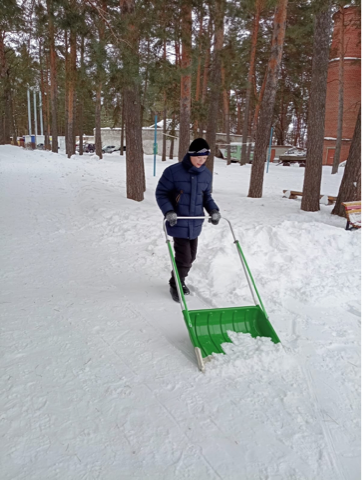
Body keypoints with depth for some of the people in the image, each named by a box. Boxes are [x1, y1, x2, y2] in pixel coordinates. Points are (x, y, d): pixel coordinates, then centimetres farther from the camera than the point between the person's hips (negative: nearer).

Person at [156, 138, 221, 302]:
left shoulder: (206, 174, 2)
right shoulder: (173, 171, -14)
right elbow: (161, 193, -7)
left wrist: (213, 210, -3)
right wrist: (168, 211, -21)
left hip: (195, 224, 6)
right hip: (179, 224, -6)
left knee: (191, 257, 16)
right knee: (183, 258, -4)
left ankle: (180, 281, 40)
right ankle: (175, 285, 21)